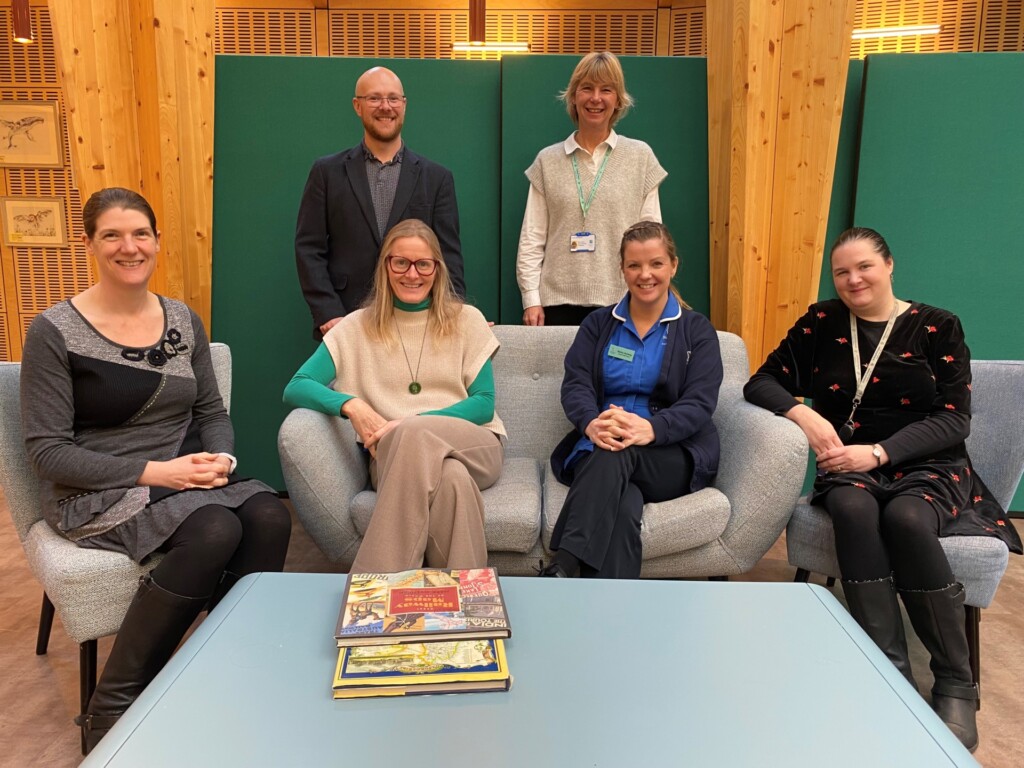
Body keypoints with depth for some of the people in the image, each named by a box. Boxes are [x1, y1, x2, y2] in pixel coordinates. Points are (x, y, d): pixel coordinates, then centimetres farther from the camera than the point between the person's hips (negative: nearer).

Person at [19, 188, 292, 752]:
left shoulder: (183, 320, 9)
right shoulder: (55, 332, -6)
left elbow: (212, 412, 13)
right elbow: (46, 451, -8)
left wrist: (219, 458, -10)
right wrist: (153, 472, -19)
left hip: (185, 480, 5)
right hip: (95, 495, -4)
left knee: (269, 517, -27)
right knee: (216, 530, -33)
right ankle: (109, 713, -14)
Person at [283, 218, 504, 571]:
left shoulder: (466, 321, 10)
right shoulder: (357, 327, 11)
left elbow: (484, 404, 3)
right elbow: (295, 389, 5)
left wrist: (408, 426, -13)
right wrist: (350, 404, -19)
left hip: (472, 447, 1)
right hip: (393, 455, 0)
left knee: (412, 436, -36)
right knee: (452, 478, -38)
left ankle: (377, 586, -32)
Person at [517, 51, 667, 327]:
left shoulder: (641, 157, 6)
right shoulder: (548, 160, 7)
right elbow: (532, 238, 5)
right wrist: (531, 299, -2)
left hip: (621, 301, 0)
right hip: (558, 300, 1)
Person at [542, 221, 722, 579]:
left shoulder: (696, 330, 10)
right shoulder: (598, 324, 16)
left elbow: (700, 403, -5)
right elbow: (575, 385, 1)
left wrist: (651, 427, -28)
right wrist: (592, 423, -25)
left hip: (674, 455, -1)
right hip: (599, 448, 1)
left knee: (617, 453, -36)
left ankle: (562, 568, -43)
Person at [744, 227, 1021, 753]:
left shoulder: (938, 327, 3)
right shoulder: (821, 323, 8)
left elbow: (953, 420, -5)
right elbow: (763, 382, 5)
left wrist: (878, 452, -18)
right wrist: (802, 413, -16)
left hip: (929, 467, -1)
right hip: (849, 467, 1)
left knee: (905, 518, -35)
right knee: (854, 510, -34)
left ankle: (955, 686, -18)